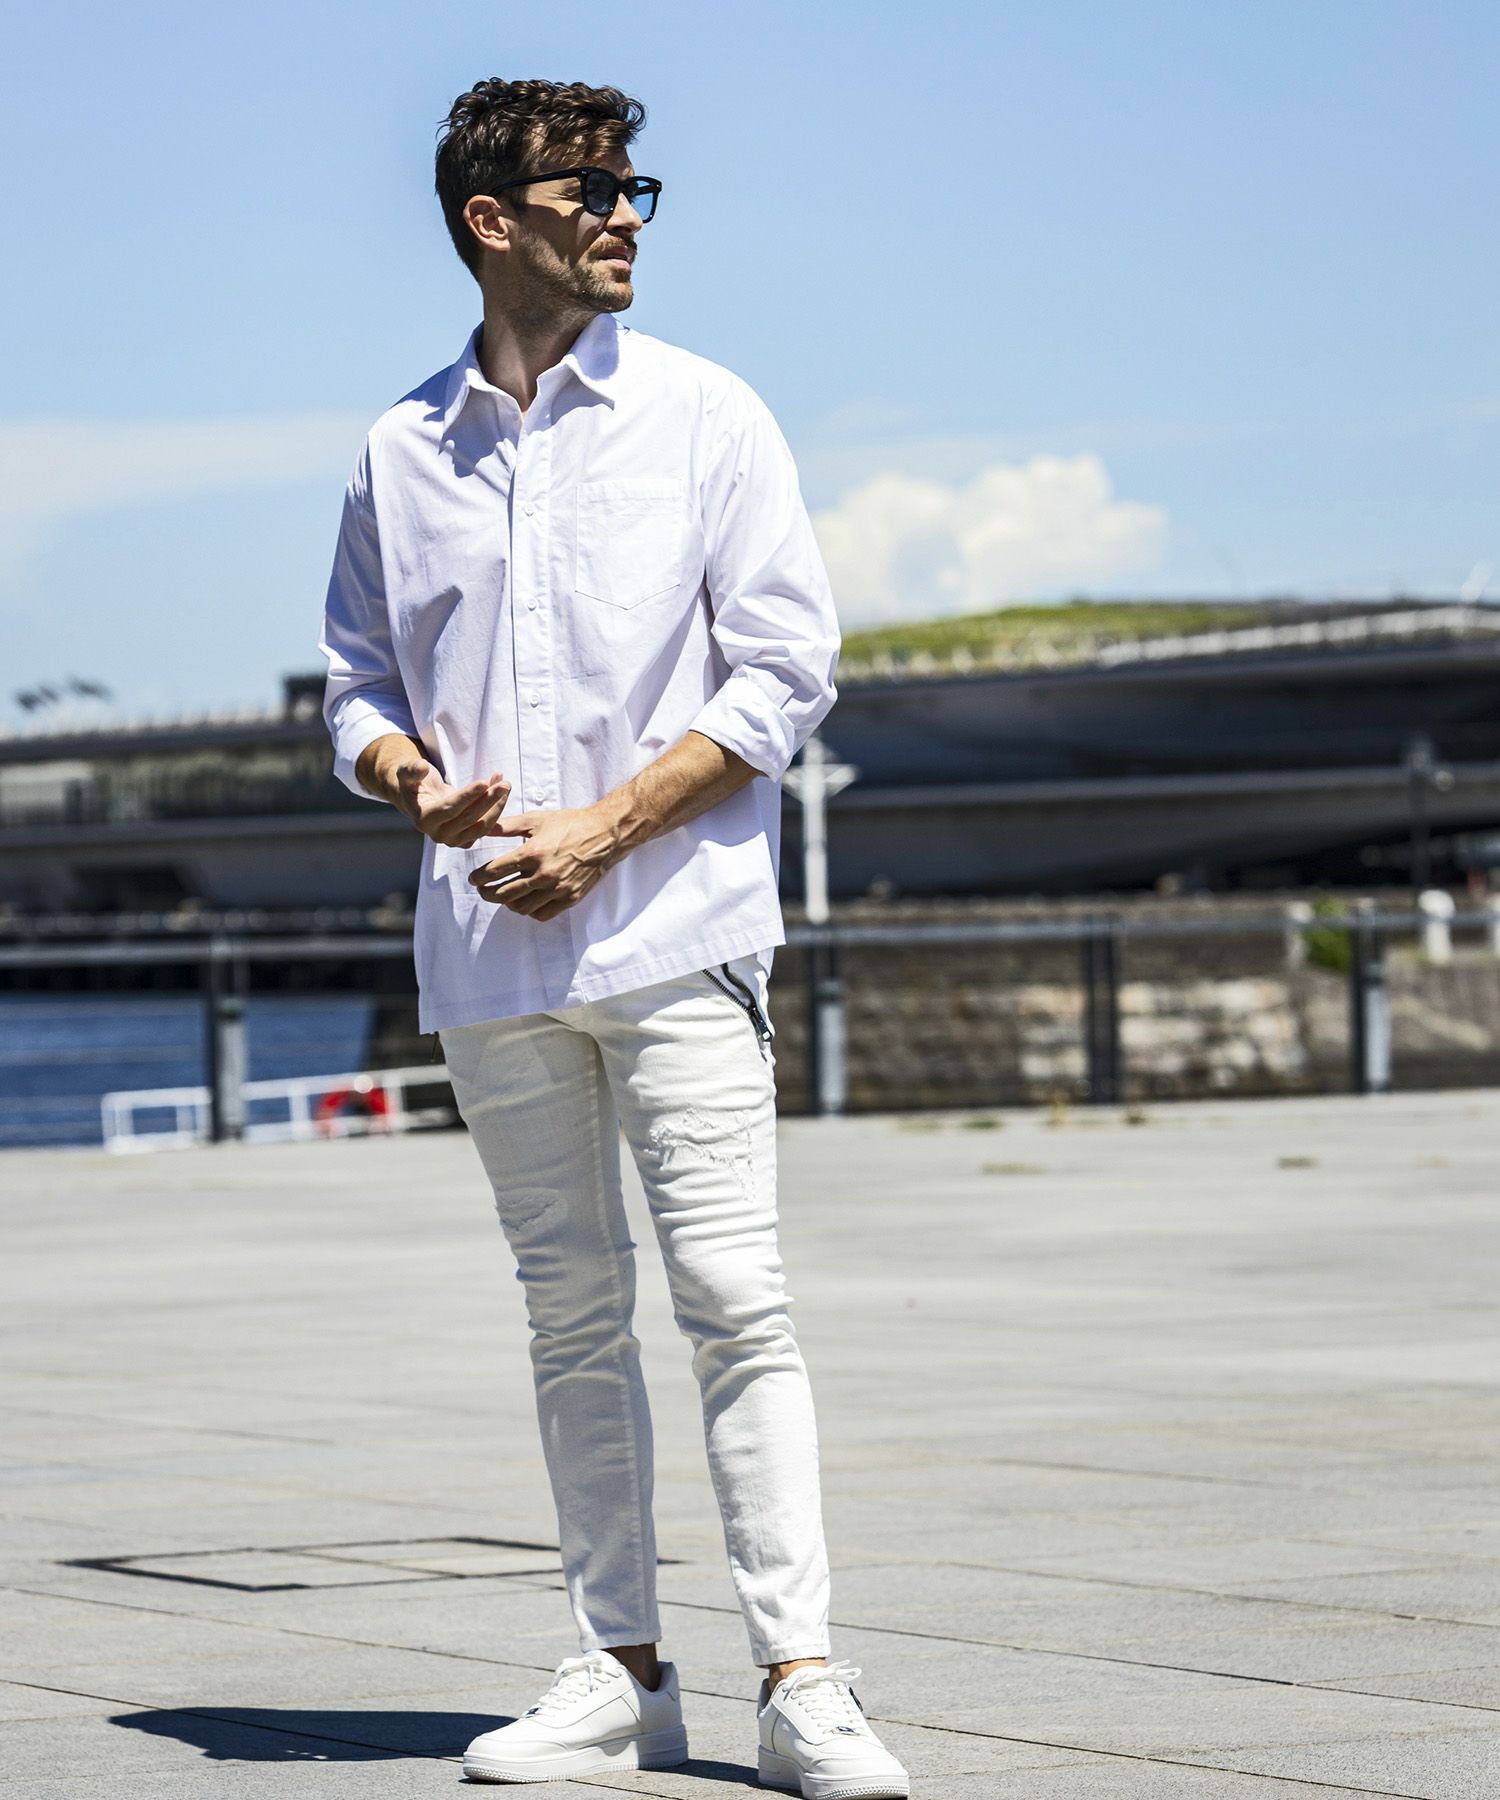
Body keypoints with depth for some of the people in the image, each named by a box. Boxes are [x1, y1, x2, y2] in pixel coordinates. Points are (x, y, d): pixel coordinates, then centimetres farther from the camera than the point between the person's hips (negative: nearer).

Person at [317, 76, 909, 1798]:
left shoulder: (704, 416, 2)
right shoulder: (401, 452, 11)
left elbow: (785, 671, -2)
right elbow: (358, 675, 17)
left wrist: (601, 830, -11)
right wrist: (410, 779, -6)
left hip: (674, 932, -3)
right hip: (485, 948, 3)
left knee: (732, 1298, -10)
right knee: (571, 1314, 7)